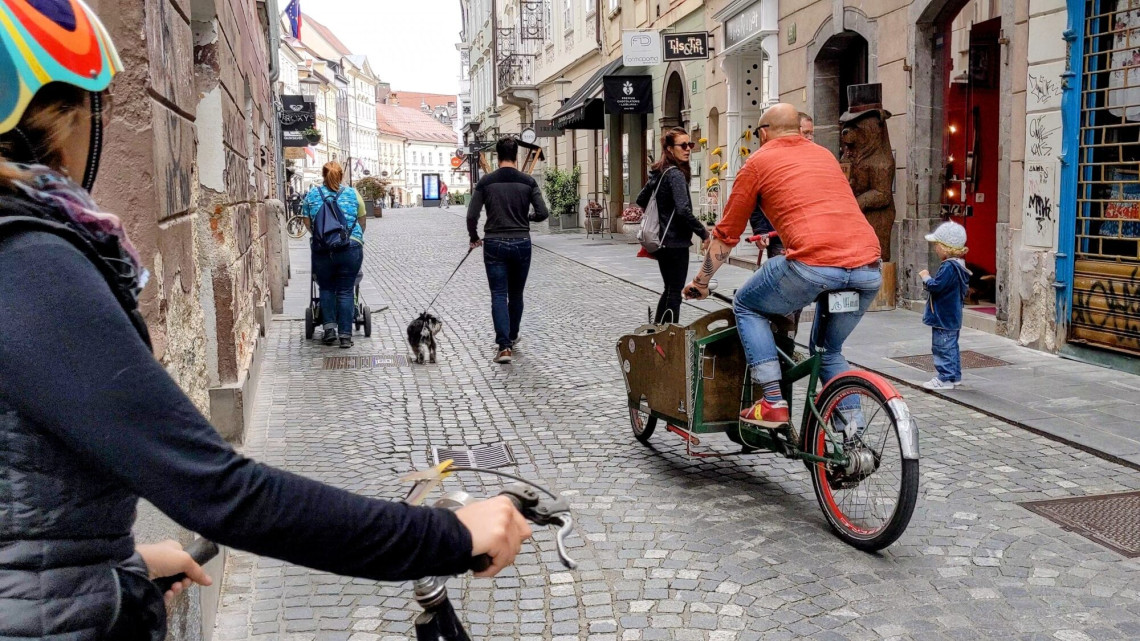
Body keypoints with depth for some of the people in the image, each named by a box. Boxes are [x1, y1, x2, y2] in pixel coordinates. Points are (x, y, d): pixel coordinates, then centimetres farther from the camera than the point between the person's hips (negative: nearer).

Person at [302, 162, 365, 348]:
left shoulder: (312, 194, 9)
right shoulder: (352, 193, 7)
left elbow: (307, 222, 11)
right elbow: (363, 221, 12)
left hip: (321, 249, 1)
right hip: (351, 248, -1)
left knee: (326, 288, 17)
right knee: (346, 290, 3)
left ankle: (329, 327, 8)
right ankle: (345, 335, 2)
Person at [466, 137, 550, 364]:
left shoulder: (486, 182, -2)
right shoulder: (528, 182, -1)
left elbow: (472, 215, -5)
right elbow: (543, 213, -5)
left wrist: (474, 238, 12)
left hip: (494, 244, -1)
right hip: (521, 243, 1)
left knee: (499, 295, -1)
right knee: (516, 294, 18)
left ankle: (504, 346, -12)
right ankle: (511, 337, 33)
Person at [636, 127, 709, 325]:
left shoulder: (658, 173, 11)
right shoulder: (676, 174, -16)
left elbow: (641, 200, 21)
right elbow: (683, 210, -26)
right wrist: (704, 233, -17)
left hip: (662, 241, 9)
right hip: (676, 242, -9)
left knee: (669, 290, 19)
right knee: (674, 294, -2)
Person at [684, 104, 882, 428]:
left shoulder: (759, 161, 14)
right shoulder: (824, 154, 29)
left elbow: (726, 235, 18)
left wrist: (700, 282, 30)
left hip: (814, 262, -6)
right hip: (869, 269, 6)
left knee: (746, 306, 19)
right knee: (830, 348, 27)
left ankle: (773, 401, 7)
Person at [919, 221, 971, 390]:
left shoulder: (949, 267, -22)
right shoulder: (957, 265, 11)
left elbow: (936, 286, -27)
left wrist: (926, 278, -10)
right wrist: (929, 281, 8)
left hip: (944, 318, -11)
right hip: (952, 317, 11)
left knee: (943, 348, -4)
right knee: (951, 347, 18)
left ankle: (945, 378, 0)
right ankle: (955, 375, 27)